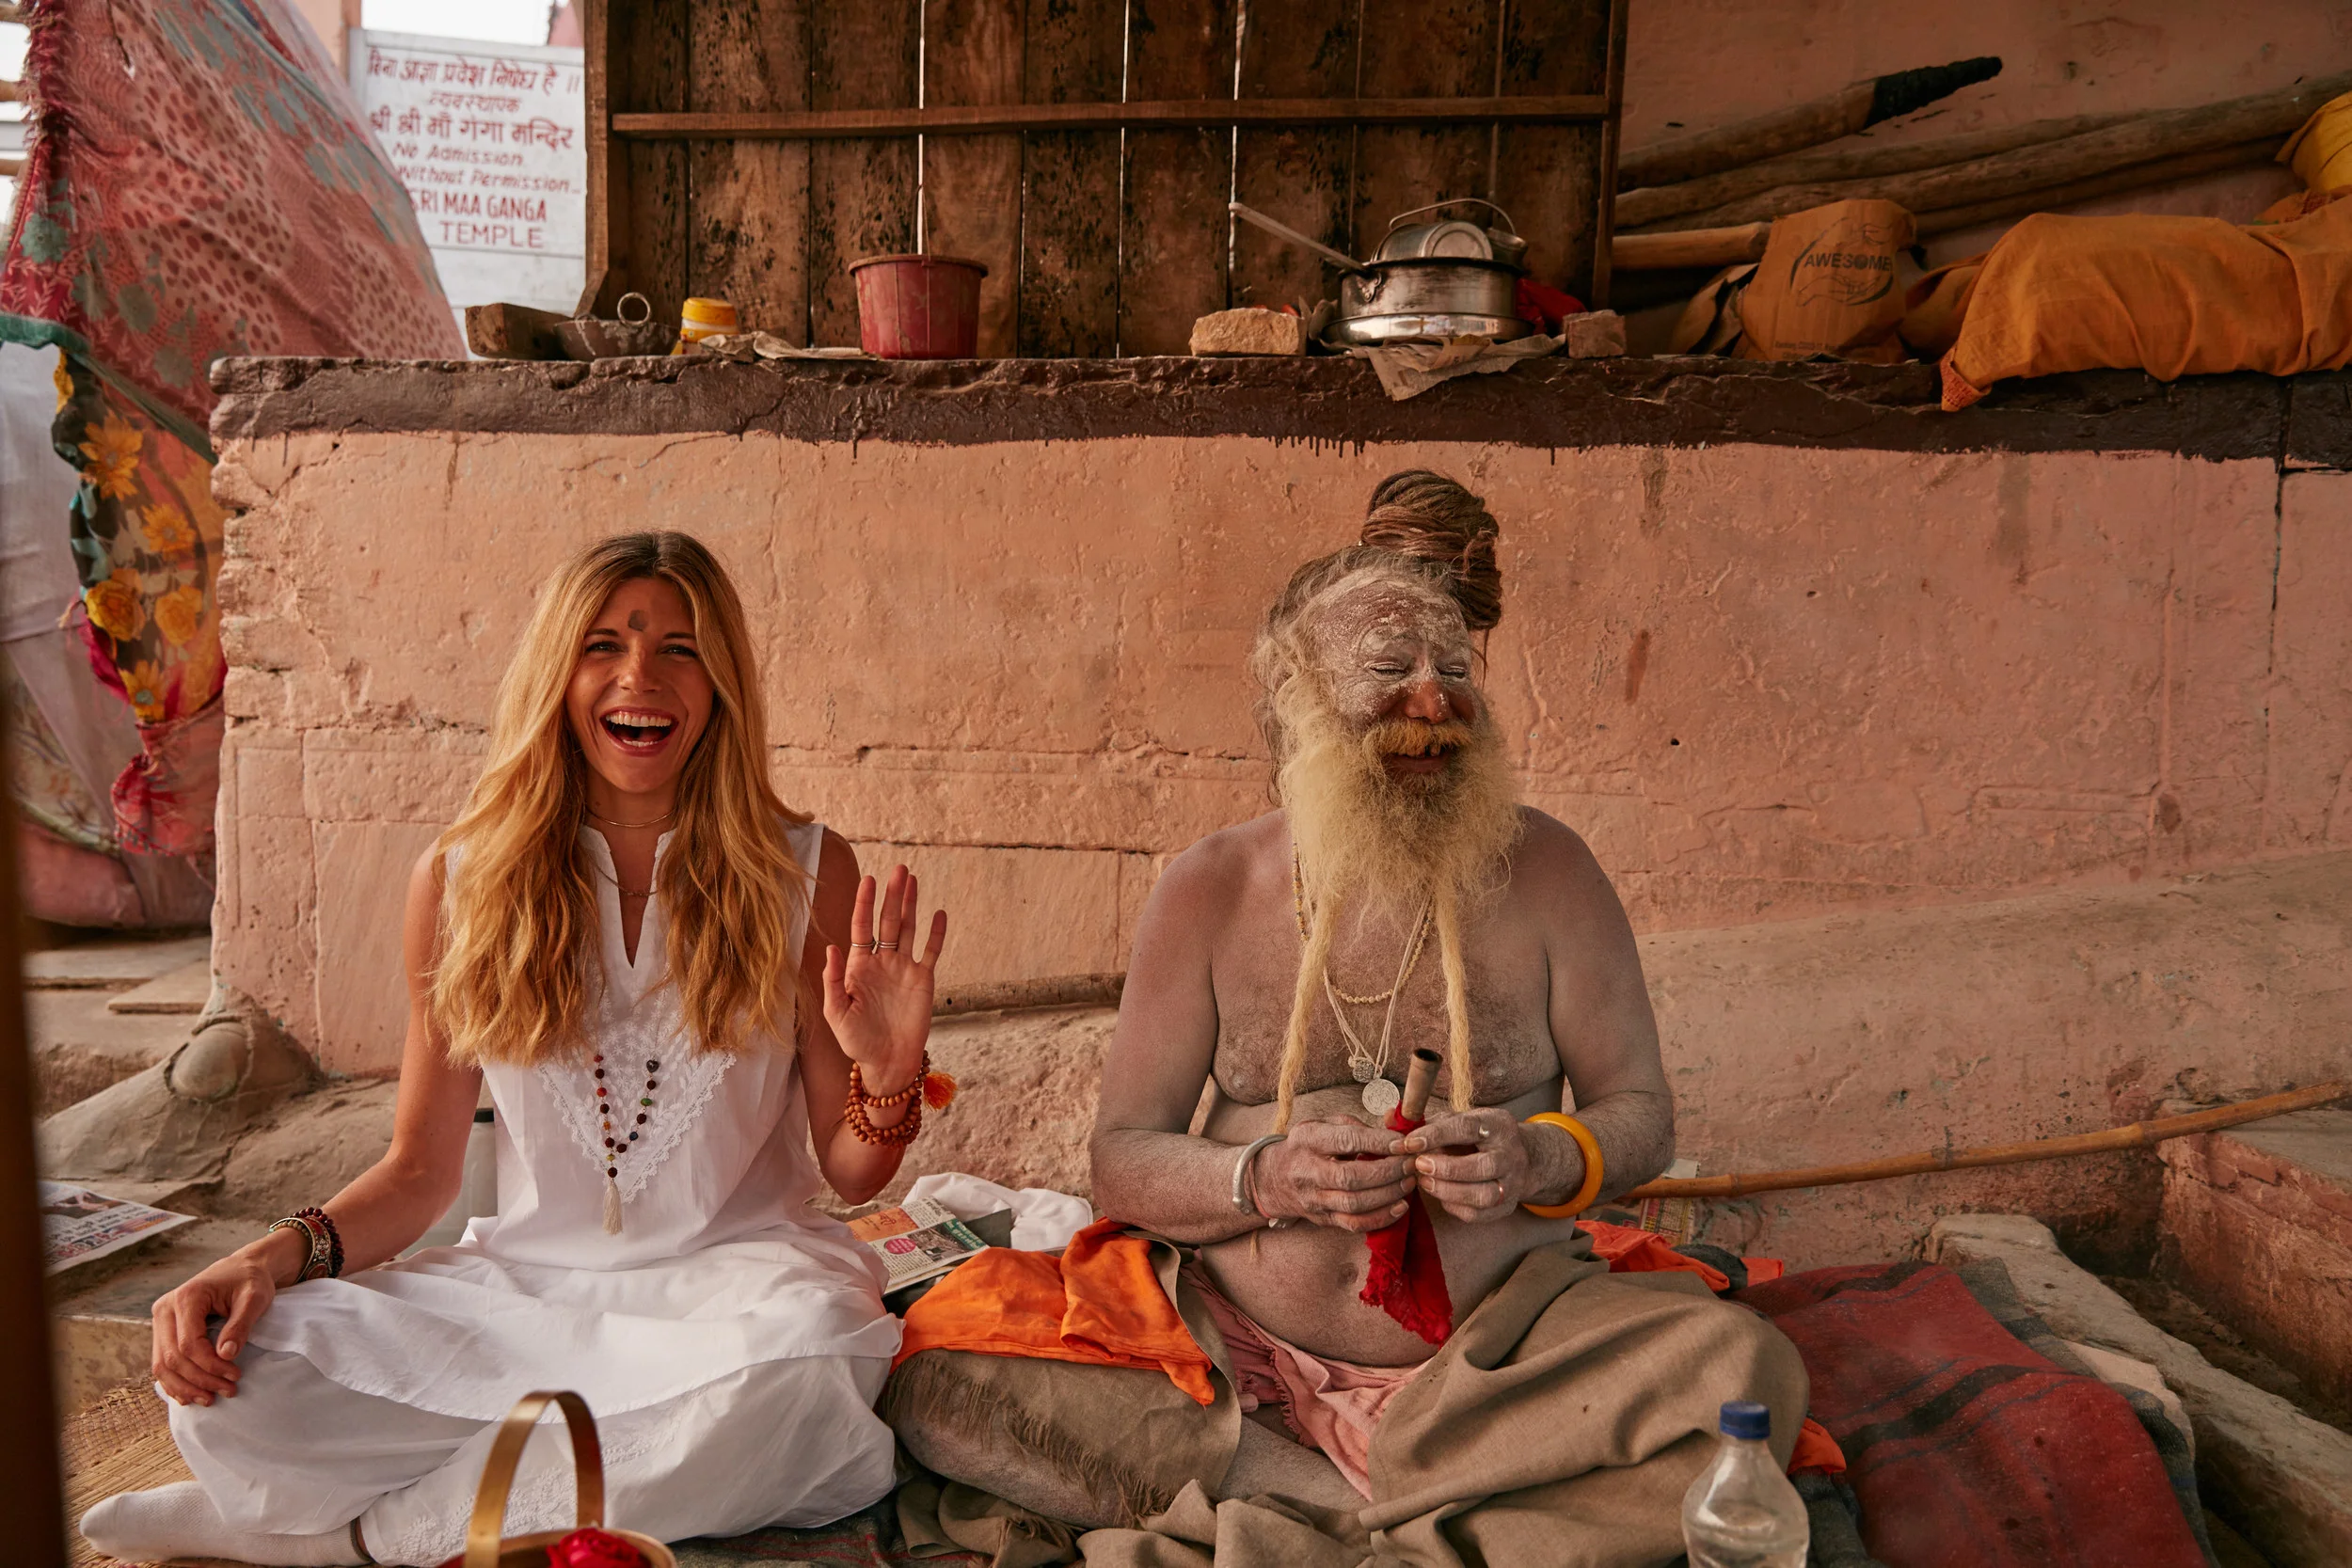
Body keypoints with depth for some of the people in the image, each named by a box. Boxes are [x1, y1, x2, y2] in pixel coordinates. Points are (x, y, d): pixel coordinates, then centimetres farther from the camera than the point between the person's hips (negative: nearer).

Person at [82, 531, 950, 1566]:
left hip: (733, 1271, 0)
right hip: (522, 1285, 1)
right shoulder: (462, 882, -1)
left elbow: (852, 1174, -1)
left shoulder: (805, 873, -6)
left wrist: (890, 1078, -23)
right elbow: (420, 1171, 6)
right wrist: (279, 1254, -13)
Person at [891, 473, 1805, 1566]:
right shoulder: (1210, 890, 0)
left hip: (1500, 1348, 0)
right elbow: (1120, 1160, 1)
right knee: (933, 1382, -19)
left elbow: (1640, 1114, 6)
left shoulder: (1543, 871, 0)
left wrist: (1541, 1161, -17)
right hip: (1240, 1353, 1)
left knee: (1745, 1371, -26)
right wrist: (1264, 1181, -19)